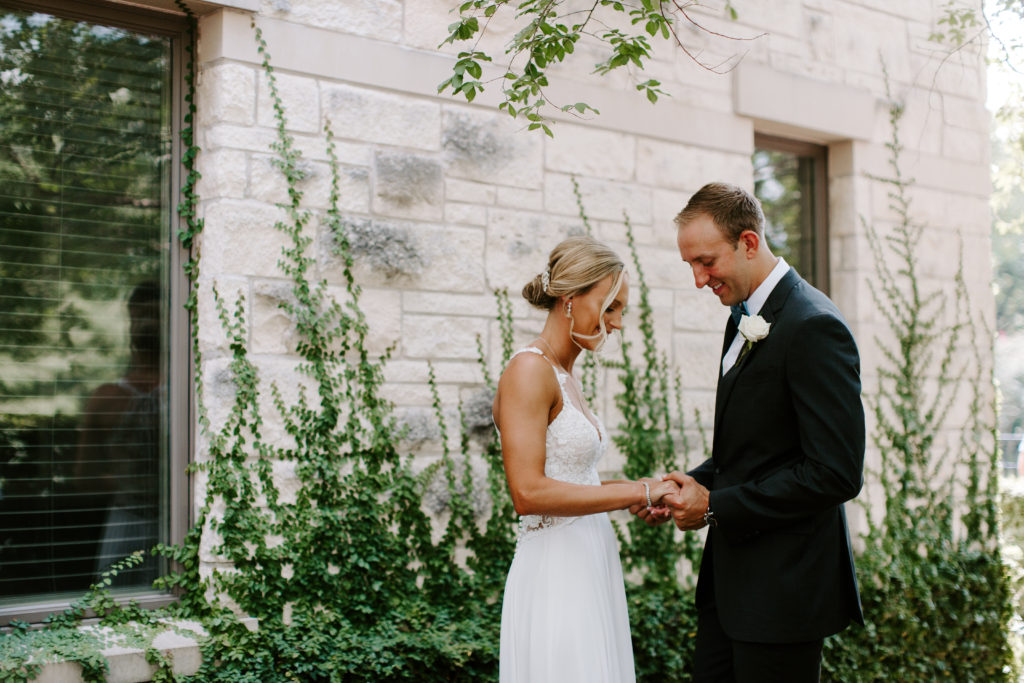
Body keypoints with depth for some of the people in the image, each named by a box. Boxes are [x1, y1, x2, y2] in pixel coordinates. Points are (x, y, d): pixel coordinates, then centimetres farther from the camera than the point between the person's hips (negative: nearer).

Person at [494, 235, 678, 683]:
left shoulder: (565, 376, 14)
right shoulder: (529, 370, -14)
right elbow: (528, 492, -23)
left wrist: (642, 495, 7)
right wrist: (639, 491, -19)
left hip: (589, 569, 9)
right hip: (555, 575, -9)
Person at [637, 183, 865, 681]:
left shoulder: (813, 327, -18)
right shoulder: (744, 318, 12)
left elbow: (836, 473, -23)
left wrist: (716, 507, -17)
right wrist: (694, 485, 2)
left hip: (784, 584, -9)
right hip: (731, 576, 9)